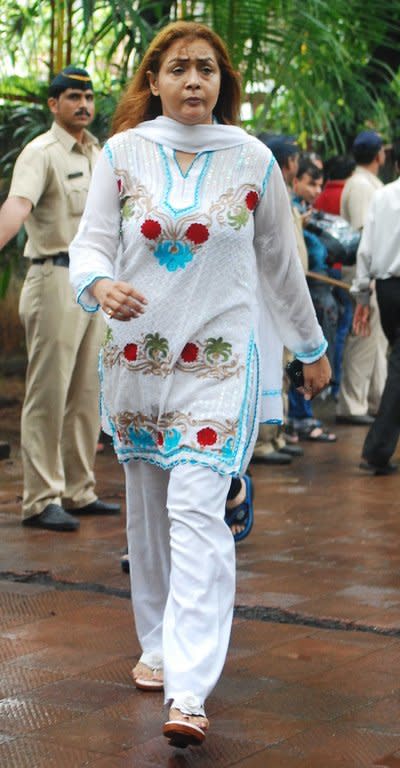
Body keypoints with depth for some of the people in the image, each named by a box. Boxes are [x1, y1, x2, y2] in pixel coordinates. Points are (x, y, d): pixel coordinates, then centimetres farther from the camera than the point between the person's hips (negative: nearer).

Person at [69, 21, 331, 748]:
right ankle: (159, 647, 29)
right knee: (147, 511, 11)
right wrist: (100, 284, -26)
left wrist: (313, 347, 19)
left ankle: (188, 694, -17)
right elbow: (89, 242, -2)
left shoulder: (252, 160, 1)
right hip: (136, 354, 3)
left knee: (197, 510, -14)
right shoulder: (123, 153, 2)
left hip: (221, 359, -2)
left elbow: (281, 264, 11)